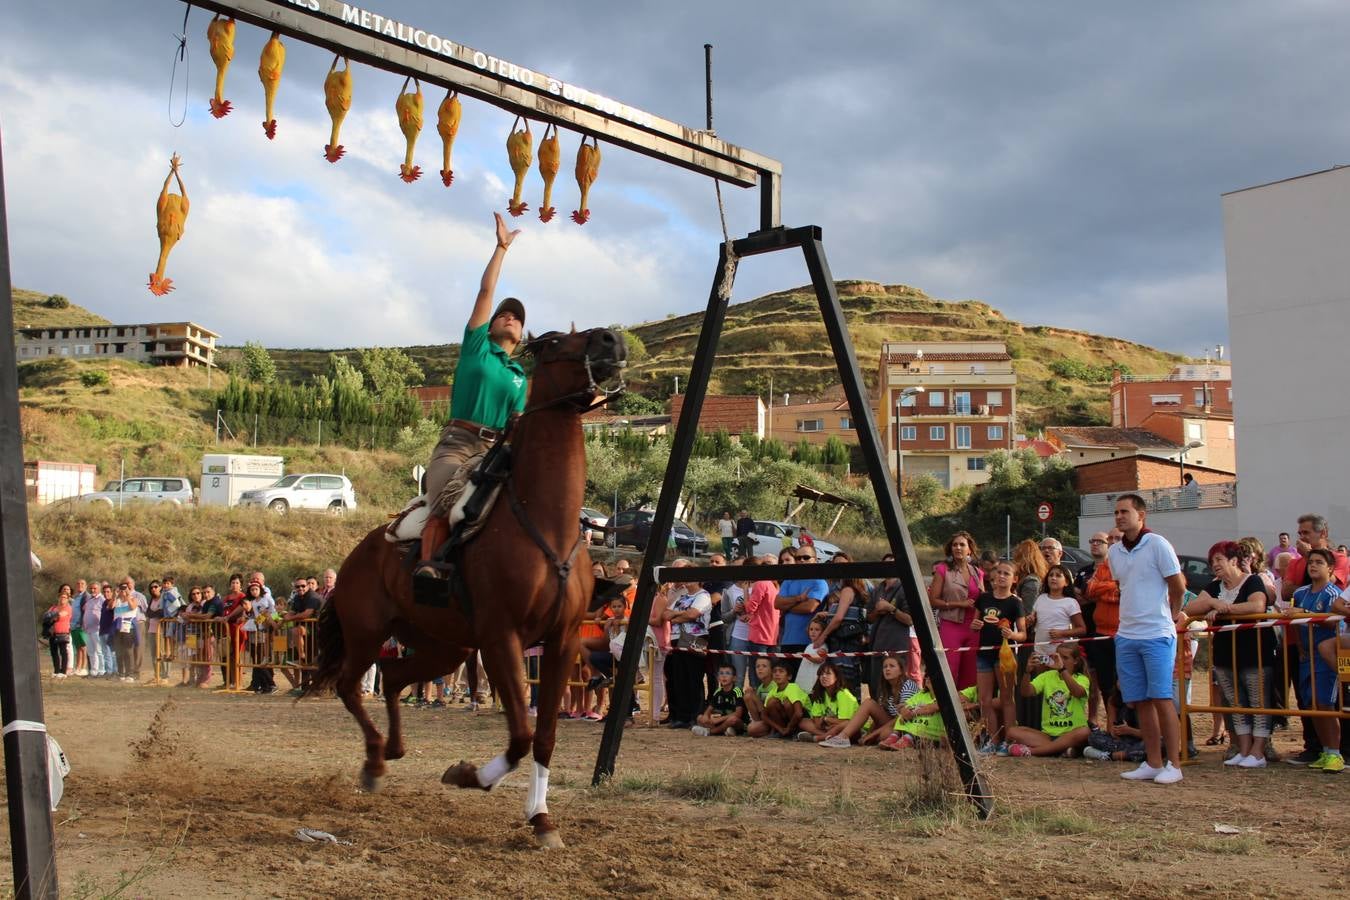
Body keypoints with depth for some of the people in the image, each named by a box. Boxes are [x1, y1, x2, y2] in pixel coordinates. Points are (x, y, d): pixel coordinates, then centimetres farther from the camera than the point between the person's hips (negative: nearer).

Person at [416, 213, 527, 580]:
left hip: (494, 450, 4)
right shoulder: (477, 345, 14)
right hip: (457, 442, -4)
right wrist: (501, 247, 12)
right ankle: (427, 566, -36)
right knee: (447, 501, -27)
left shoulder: (519, 377, 22)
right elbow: (486, 291, 10)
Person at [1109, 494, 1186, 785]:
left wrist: (1170, 617, 7)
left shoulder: (1157, 544, -8)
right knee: (1140, 702, 7)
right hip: (1126, 637, 6)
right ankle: (1153, 763, 14)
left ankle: (1174, 764, 0)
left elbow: (1178, 586, -3)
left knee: (1161, 699, -7)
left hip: (1157, 635, -6)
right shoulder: (1114, 553, 11)